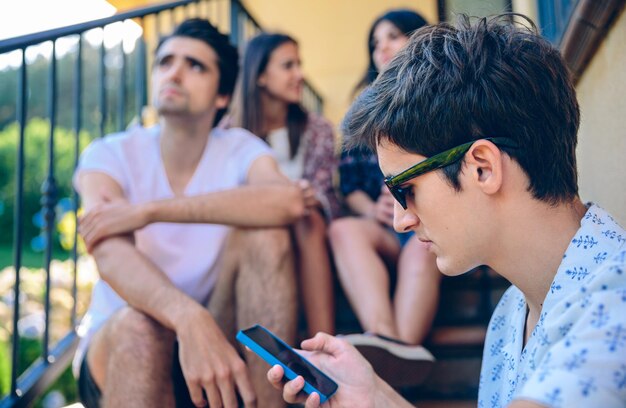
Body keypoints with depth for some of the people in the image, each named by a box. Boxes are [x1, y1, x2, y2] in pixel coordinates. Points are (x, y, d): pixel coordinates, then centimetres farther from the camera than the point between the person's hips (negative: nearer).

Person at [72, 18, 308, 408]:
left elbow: (289, 201, -29)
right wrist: (191, 319, -47)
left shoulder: (240, 150, -4)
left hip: (219, 336, 2)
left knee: (265, 234, -23)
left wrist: (150, 210, -30)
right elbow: (112, 258, -27)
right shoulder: (110, 155, -7)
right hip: (117, 345, -1)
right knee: (138, 325, -36)